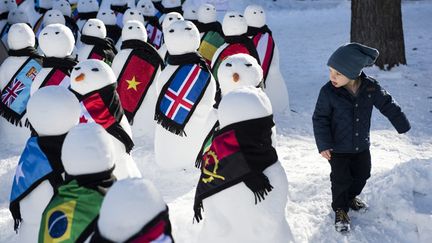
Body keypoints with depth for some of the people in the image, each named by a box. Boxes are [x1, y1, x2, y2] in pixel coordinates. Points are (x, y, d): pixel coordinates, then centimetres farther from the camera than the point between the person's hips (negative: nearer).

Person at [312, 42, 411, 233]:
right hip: (338, 148, -3)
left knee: (362, 174, 20)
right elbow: (320, 119, -14)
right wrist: (323, 144, -19)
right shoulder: (328, 92, -21)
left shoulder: (371, 88, -15)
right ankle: (340, 209, 26)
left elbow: (388, 106, 0)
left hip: (361, 145, 4)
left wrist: (403, 126, 8)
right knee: (341, 180, 3)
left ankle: (351, 197, 47)